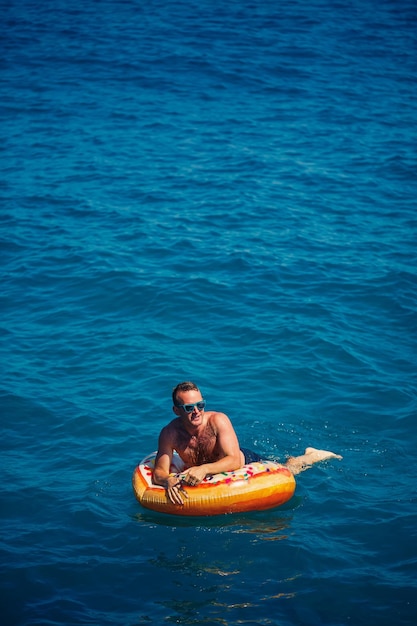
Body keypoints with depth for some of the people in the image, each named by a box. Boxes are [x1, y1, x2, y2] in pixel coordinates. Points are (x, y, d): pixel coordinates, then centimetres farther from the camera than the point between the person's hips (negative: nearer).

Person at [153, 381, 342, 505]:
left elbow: (234, 461, -41)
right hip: (209, 479, 3)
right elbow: (159, 472, -30)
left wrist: (204, 469, -57)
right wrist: (169, 481, -54)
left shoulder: (218, 421, -35)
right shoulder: (170, 433, -30)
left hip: (243, 461, -3)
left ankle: (314, 456, 43)